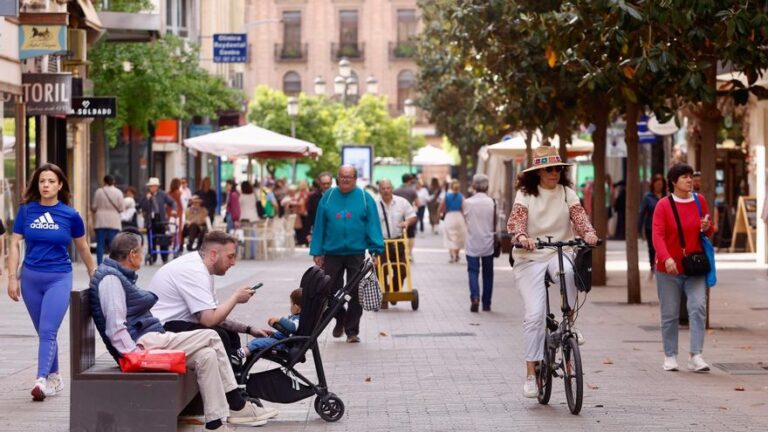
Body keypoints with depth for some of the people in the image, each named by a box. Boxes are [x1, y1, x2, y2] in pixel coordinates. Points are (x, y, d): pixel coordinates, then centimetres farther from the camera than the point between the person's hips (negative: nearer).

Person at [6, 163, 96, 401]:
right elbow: (15, 244, 4)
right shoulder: (26, 210, 2)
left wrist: (94, 275, 21)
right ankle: (55, 379, 26)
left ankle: (42, 380, -24)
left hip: (59, 278, -3)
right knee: (43, 333, 12)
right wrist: (12, 278, -2)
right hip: (31, 278, 3)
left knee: (48, 331, -16)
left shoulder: (70, 215, -1)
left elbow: (83, 248, 12)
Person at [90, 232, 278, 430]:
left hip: (151, 340, 10)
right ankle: (237, 406, -5)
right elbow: (115, 327, -20)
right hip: (143, 343, -10)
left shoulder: (121, 276, 22)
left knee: (206, 355, -4)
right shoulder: (110, 278, -10)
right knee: (210, 337, -11)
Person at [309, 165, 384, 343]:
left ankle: (352, 330, 13)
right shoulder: (328, 196, 2)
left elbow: (373, 225, -3)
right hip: (332, 253, 1)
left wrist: (376, 250, -11)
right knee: (331, 291, 7)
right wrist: (317, 252, 2)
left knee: (356, 295, 2)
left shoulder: (365, 198, -1)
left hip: (356, 253, -1)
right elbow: (319, 225, 4)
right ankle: (340, 320, 33)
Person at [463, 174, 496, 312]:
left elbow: (465, 219, 5)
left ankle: (474, 297, -20)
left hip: (472, 243, -1)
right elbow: (494, 223, 0)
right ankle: (486, 303, 13)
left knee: (473, 271, 2)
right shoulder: (491, 202, -7)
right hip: (488, 243, 1)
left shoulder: (467, 202, -6)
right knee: (487, 273, 10)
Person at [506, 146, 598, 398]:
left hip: (559, 254, 1)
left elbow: (579, 217, -4)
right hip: (530, 258, -1)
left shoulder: (566, 193, 7)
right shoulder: (525, 194, 0)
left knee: (569, 271, -37)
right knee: (534, 314, -11)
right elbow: (515, 220, -13)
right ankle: (531, 373, -5)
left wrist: (588, 233, -26)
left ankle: (570, 322, -15)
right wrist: (521, 236, -35)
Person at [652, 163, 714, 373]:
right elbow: (658, 235, -16)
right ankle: (670, 357, 17)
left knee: (698, 307, -14)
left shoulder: (699, 200, 5)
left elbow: (709, 231, 17)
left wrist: (707, 227, -8)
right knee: (670, 314, 4)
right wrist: (666, 258, -33)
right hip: (669, 269, -2)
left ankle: (695, 356, -14)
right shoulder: (664, 204, -6)